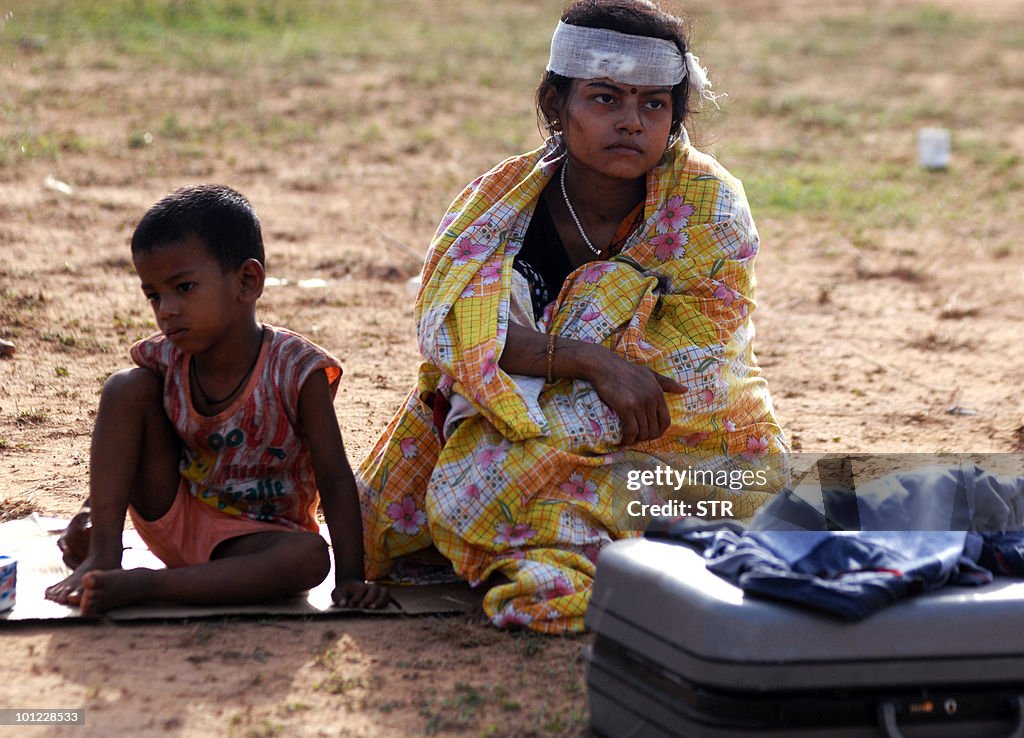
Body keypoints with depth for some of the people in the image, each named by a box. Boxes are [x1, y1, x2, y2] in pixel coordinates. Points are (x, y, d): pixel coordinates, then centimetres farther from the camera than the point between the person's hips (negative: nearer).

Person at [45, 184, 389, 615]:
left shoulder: (296, 370, -20)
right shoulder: (164, 362, -8)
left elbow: (334, 481, -19)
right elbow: (122, 456, 5)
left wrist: (350, 578, -26)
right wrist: (92, 510, -14)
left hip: (251, 539, -3)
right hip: (171, 517, 3)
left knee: (310, 557, -37)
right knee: (126, 387, -14)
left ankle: (138, 586, -36)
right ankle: (103, 556, -17)